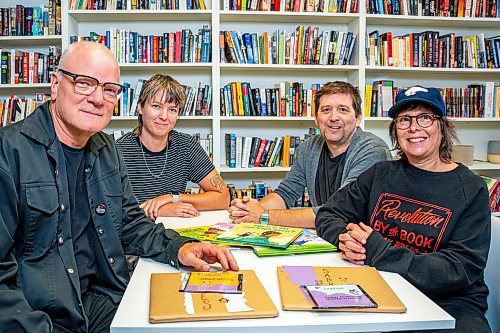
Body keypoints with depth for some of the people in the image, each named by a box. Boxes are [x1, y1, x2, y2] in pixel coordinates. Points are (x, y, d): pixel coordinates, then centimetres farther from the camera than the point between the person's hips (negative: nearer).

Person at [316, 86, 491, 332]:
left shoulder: (471, 189, -3)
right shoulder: (381, 174, 8)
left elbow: (462, 269, -13)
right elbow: (328, 214, 10)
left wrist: (380, 253, -22)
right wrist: (346, 238, -15)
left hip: (449, 303, -1)